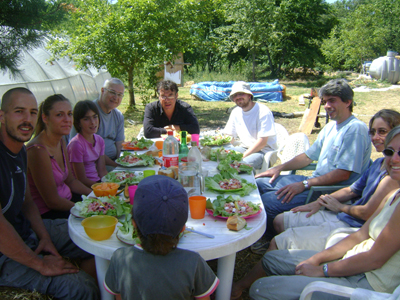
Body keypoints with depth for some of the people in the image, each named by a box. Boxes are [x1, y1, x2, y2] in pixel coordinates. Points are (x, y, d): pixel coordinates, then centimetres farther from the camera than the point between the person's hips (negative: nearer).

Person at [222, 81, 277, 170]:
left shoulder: (263, 112, -14)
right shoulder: (235, 112, 7)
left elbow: (262, 142, -19)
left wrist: (243, 156, -24)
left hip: (264, 151, -6)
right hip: (245, 148, 6)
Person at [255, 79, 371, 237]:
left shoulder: (355, 129, -16)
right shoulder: (330, 126, 14)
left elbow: (344, 174, -22)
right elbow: (309, 156, 21)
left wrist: (304, 184, -22)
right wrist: (280, 168, 10)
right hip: (315, 181, 10)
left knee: (267, 201, -23)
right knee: (259, 183, 4)